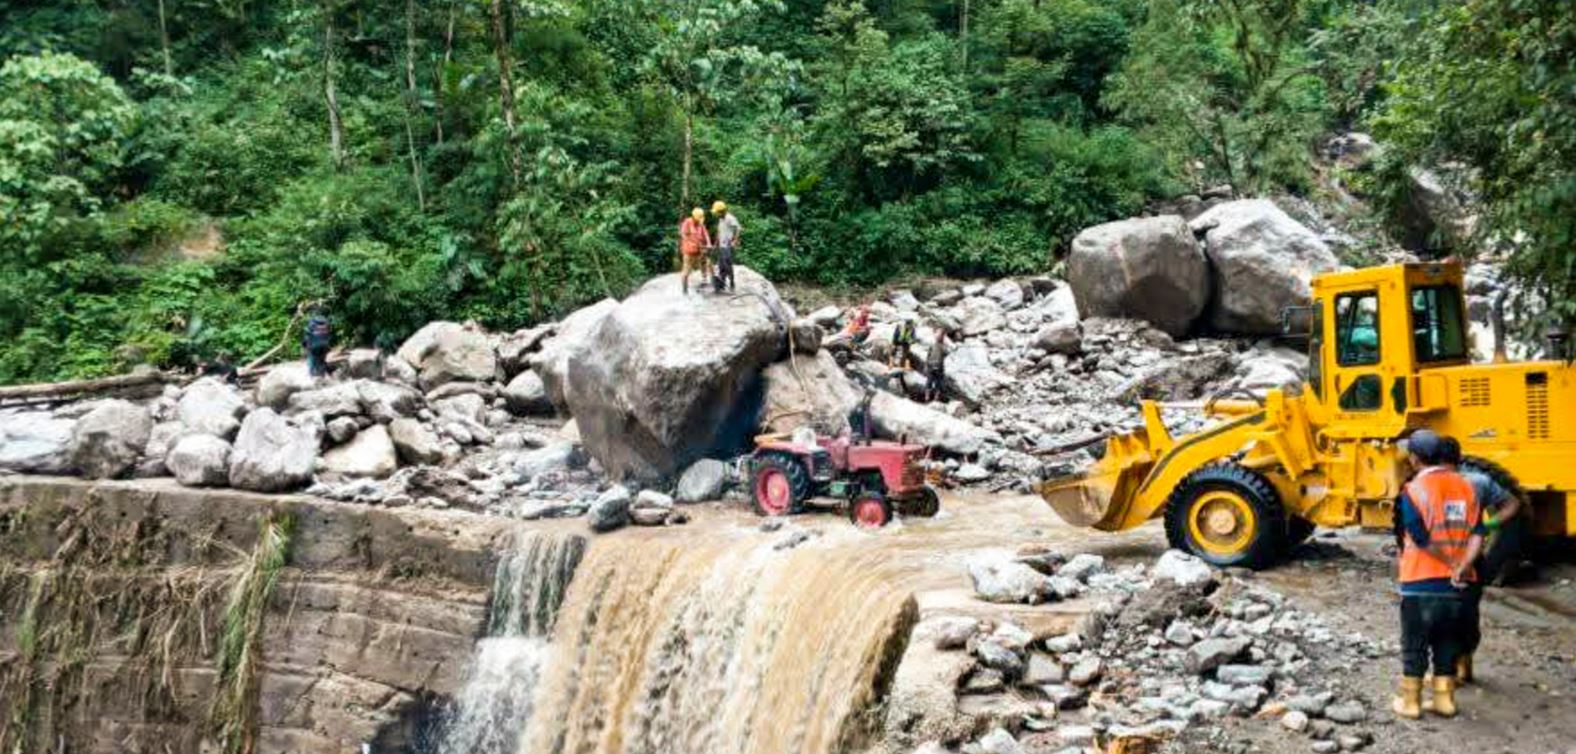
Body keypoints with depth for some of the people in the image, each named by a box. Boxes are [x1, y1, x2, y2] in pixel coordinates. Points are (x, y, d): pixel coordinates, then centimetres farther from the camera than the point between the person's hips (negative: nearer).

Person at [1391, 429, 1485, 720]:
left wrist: (1455, 565, -8)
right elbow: (1476, 534, -4)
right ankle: (1445, 700, 21)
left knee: (1414, 644, 7)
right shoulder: (1465, 486, 4)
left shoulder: (1413, 491, -13)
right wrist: (1462, 567, -13)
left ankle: (1410, 701, 14)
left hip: (1420, 583, -5)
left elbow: (1423, 540, -18)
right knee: (1447, 643, 16)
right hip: (1455, 585, 5)